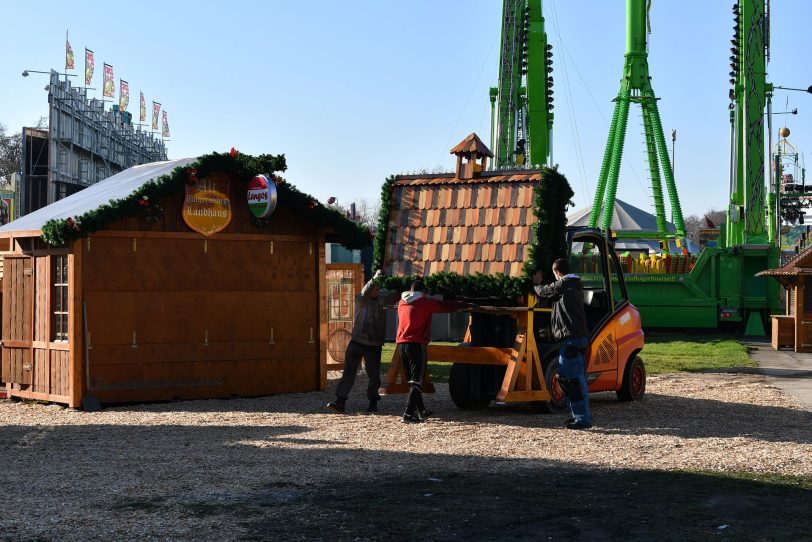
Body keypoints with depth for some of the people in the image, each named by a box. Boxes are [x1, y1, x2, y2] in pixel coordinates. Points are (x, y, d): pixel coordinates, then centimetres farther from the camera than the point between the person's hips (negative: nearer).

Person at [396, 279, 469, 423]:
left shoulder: (402, 303, 15)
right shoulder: (426, 303, -2)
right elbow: (446, 306, 5)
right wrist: (465, 304, 20)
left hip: (402, 345, 6)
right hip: (417, 345, -6)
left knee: (413, 380, 17)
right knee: (417, 381, -7)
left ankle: (421, 411, 27)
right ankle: (408, 414, -18)